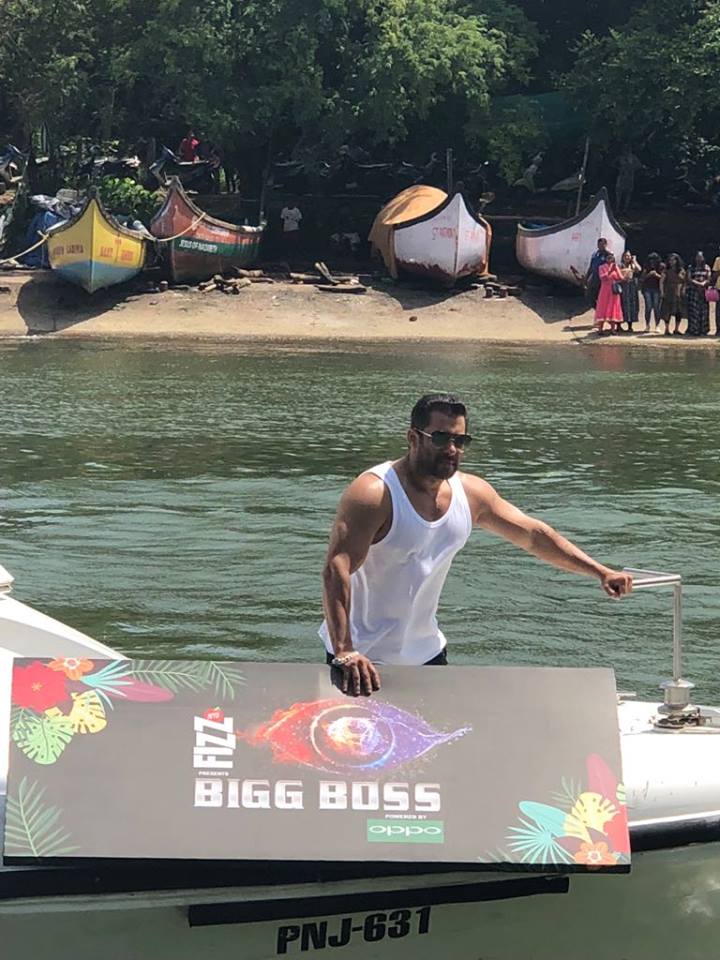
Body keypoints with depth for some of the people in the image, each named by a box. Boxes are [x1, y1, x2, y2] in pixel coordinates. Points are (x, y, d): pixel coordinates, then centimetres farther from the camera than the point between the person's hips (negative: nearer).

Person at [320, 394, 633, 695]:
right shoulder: (374, 494, -22)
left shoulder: (472, 493, 0)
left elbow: (533, 535, 12)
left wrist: (600, 572, 6)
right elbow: (337, 570, -29)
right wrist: (345, 654, -39)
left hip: (425, 652, 6)